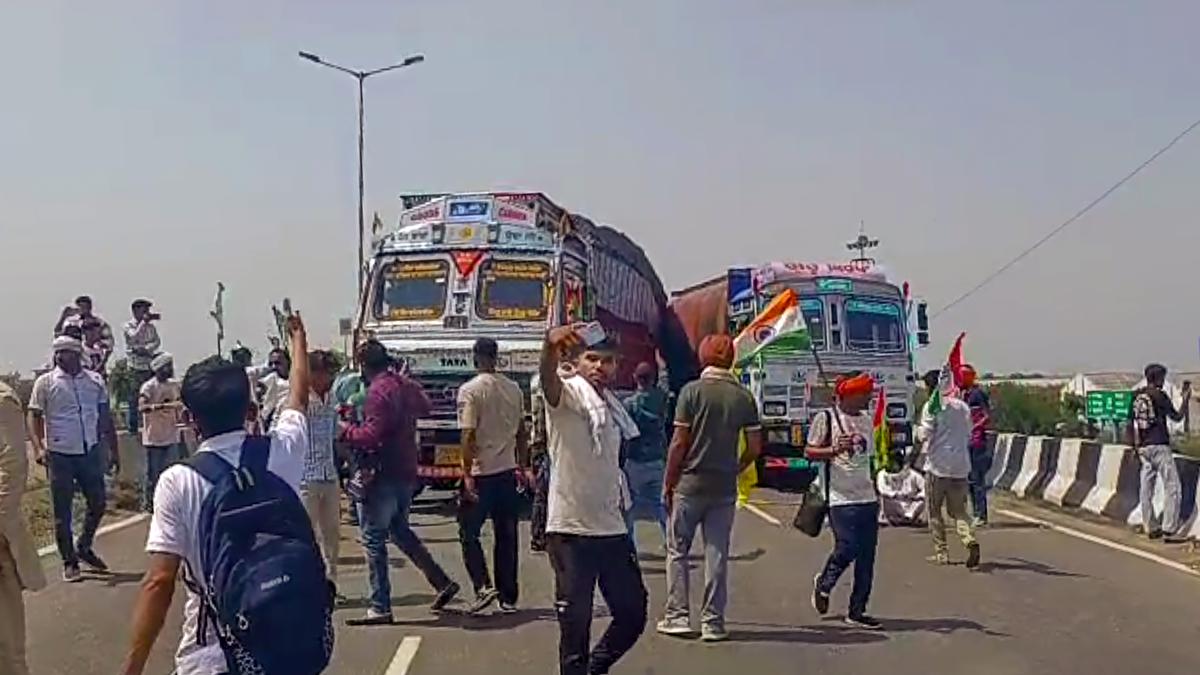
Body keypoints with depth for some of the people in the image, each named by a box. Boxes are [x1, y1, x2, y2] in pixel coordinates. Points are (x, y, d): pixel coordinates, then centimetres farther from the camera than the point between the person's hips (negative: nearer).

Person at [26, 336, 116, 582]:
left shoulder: (95, 381, 6)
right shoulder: (45, 383, -2)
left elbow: (105, 418, 11)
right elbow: (35, 417, -3)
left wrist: (113, 450, 9)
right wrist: (38, 447, -17)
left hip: (91, 452, 3)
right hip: (60, 455, -3)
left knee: (98, 503, 10)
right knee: (62, 512, 3)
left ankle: (84, 547, 32)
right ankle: (69, 562, 13)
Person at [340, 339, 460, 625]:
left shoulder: (379, 391, -17)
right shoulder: (407, 386, 9)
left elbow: (371, 436, -22)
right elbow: (424, 407, 30)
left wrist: (346, 429, -8)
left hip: (383, 475, -9)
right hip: (407, 473, 9)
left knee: (374, 538, -2)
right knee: (400, 531, 23)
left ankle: (380, 607, 0)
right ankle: (442, 582, 21)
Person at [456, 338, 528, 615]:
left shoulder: (470, 390, -11)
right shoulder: (514, 389, 7)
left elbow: (469, 436, -15)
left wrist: (467, 475, -13)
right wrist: (522, 466, 22)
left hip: (481, 473, -5)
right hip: (508, 471, 5)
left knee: (469, 532, 7)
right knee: (506, 536, 10)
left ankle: (484, 586, -8)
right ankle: (508, 598, 13)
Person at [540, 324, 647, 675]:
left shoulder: (614, 406, 12)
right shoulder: (568, 393, -9)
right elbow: (547, 377, -33)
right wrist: (552, 344, -55)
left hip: (613, 529, 7)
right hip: (571, 530, -7)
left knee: (633, 612, 14)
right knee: (575, 623, 0)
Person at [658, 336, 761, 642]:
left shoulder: (692, 391, -8)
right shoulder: (744, 397, 2)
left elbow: (679, 442, -9)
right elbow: (755, 448, 2)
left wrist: (668, 483, -1)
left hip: (690, 483, -3)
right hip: (725, 489, 3)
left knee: (677, 550, 9)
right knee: (717, 554, 7)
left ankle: (677, 616, 7)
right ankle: (713, 622, 9)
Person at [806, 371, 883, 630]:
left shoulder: (866, 420, 16)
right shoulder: (826, 418, -5)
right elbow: (809, 452, -7)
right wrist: (835, 450, -23)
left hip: (867, 498, 7)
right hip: (841, 498, -7)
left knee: (867, 555, 3)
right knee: (847, 548, -12)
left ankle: (857, 611, 11)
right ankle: (823, 584, 19)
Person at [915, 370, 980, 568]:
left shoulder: (932, 406, -9)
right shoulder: (963, 406, 8)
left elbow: (925, 435, -12)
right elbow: (968, 436, 13)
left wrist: (919, 428, 8)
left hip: (938, 465, -5)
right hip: (960, 465, 5)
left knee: (935, 511, 8)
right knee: (958, 510, 10)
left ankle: (941, 553, 9)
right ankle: (970, 541, -16)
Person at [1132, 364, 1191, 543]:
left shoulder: (1137, 396, 9)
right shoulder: (1159, 395, -11)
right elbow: (1176, 417, -3)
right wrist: (1186, 399, 7)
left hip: (1143, 447, 7)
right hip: (1159, 446, -7)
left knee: (1146, 488, 9)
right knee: (1172, 487, -3)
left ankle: (1151, 528, 14)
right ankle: (1169, 530, -8)